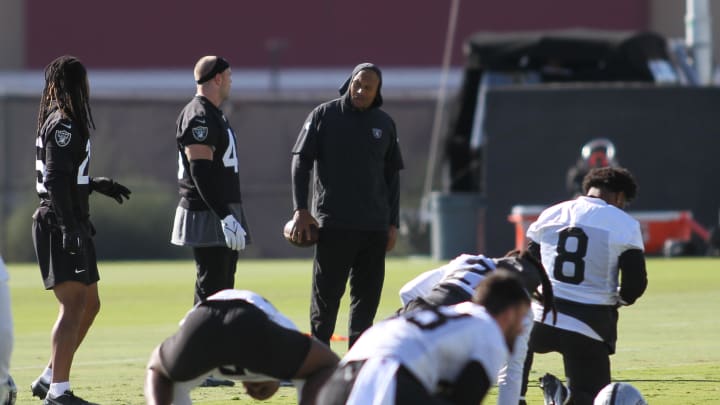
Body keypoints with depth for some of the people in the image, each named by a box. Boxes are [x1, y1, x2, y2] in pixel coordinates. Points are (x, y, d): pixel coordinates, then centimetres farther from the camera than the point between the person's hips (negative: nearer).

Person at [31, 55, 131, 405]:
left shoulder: (60, 123, 17)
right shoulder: (63, 125, -13)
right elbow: (56, 181, -21)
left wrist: (97, 185, 31)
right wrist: (68, 228, -26)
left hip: (70, 226, 10)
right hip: (60, 225, -10)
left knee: (89, 304, 15)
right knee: (73, 305, -14)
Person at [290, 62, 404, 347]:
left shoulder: (384, 124, 12)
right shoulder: (324, 115, 2)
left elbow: (392, 174, 17)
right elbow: (301, 161, 1)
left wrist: (393, 224, 11)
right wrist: (300, 209, -8)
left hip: (374, 226, 4)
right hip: (334, 223, -4)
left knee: (367, 294, 3)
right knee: (326, 293, -3)